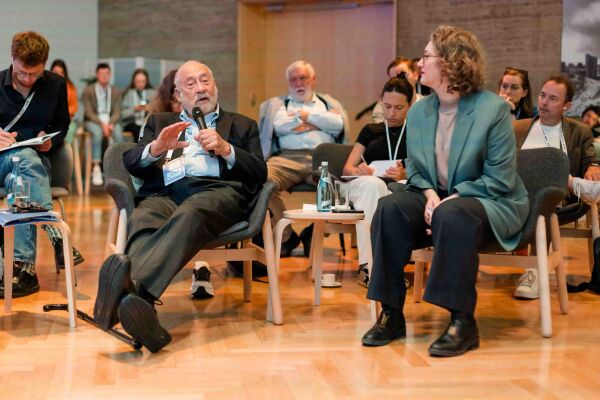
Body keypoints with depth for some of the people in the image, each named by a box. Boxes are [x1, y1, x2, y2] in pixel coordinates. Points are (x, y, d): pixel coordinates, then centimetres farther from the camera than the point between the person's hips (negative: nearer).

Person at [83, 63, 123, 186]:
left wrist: (111, 124, -20)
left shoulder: (116, 92, 8)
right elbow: (89, 112, -7)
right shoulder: (88, 90, 0)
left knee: (118, 132, -33)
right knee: (97, 131, -37)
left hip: (111, 121, 2)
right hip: (92, 121, -2)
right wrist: (102, 124, -23)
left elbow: (117, 112, 2)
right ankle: (96, 169, -39)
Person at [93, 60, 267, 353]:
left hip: (217, 190, -2)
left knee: (188, 215, -40)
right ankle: (139, 304, -63)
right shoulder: (159, 122, 36)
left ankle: (131, 284, -64)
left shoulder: (241, 126, 32)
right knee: (141, 221, -37)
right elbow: (130, 164, 20)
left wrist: (225, 149, 0)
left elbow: (260, 173, 17)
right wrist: (156, 147, -2)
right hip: (163, 192, 2)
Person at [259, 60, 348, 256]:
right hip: (288, 157, 0)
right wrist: (322, 121, 10)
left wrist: (307, 115, 9)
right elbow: (279, 126, 4)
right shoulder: (275, 104, 27)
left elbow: (339, 125, 7)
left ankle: (314, 232, -11)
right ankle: (286, 236, -13)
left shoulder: (329, 103, 30)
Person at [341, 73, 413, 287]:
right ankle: (368, 265, -43)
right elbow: (347, 168, 16)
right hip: (361, 187, 1)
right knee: (373, 183, -38)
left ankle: (366, 266, -41)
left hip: (399, 189, -1)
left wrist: (405, 174, -16)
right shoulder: (370, 130, 25)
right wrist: (359, 171, -9)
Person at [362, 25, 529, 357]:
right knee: (389, 208, -24)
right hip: (436, 198, 5)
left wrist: (448, 201, -21)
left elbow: (500, 180, -14)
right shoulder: (418, 111, 4)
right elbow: (415, 169, 10)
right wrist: (430, 195, -12)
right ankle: (391, 315, -19)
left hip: (491, 203, -5)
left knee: (452, 215, -38)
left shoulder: (493, 109, -12)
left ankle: (462, 321, -27)